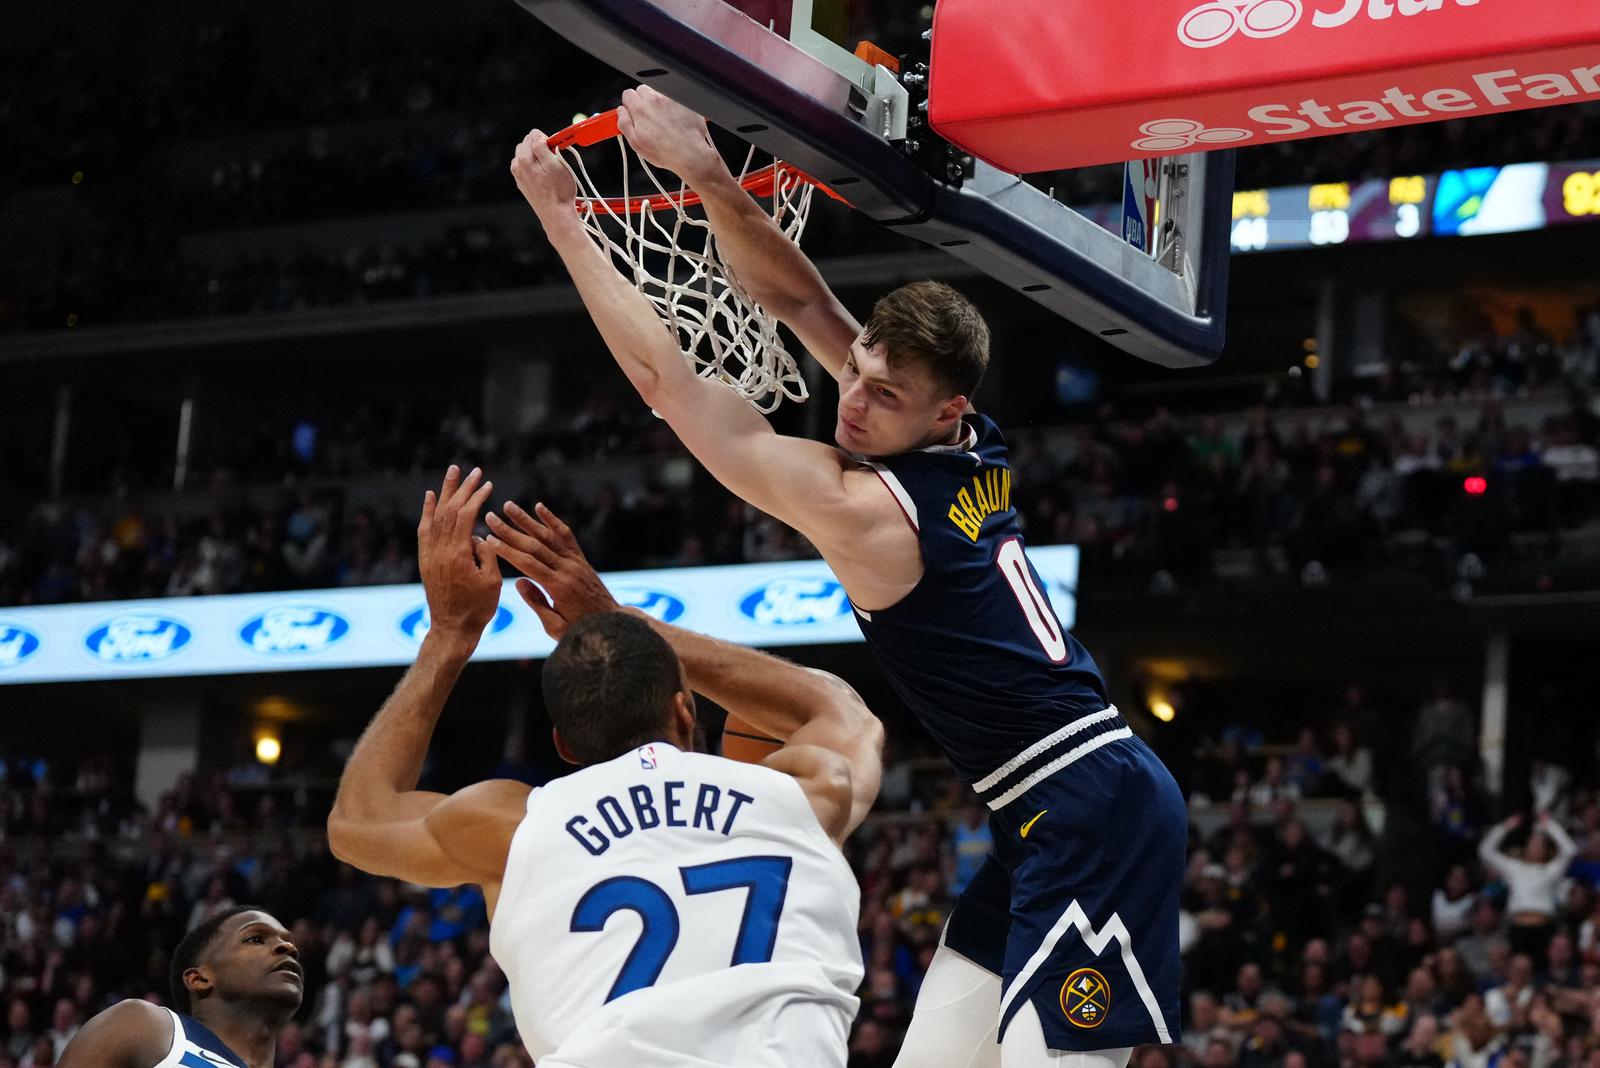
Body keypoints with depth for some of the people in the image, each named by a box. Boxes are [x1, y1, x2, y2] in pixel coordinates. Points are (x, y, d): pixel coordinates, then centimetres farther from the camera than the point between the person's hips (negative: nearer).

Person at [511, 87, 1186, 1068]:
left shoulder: (864, 508, -17)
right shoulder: (977, 450, 6)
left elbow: (666, 381, -12)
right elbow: (801, 299, 11)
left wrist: (559, 217, -7)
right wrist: (708, 175, 0)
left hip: (1093, 815, -10)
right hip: (1052, 815, 10)